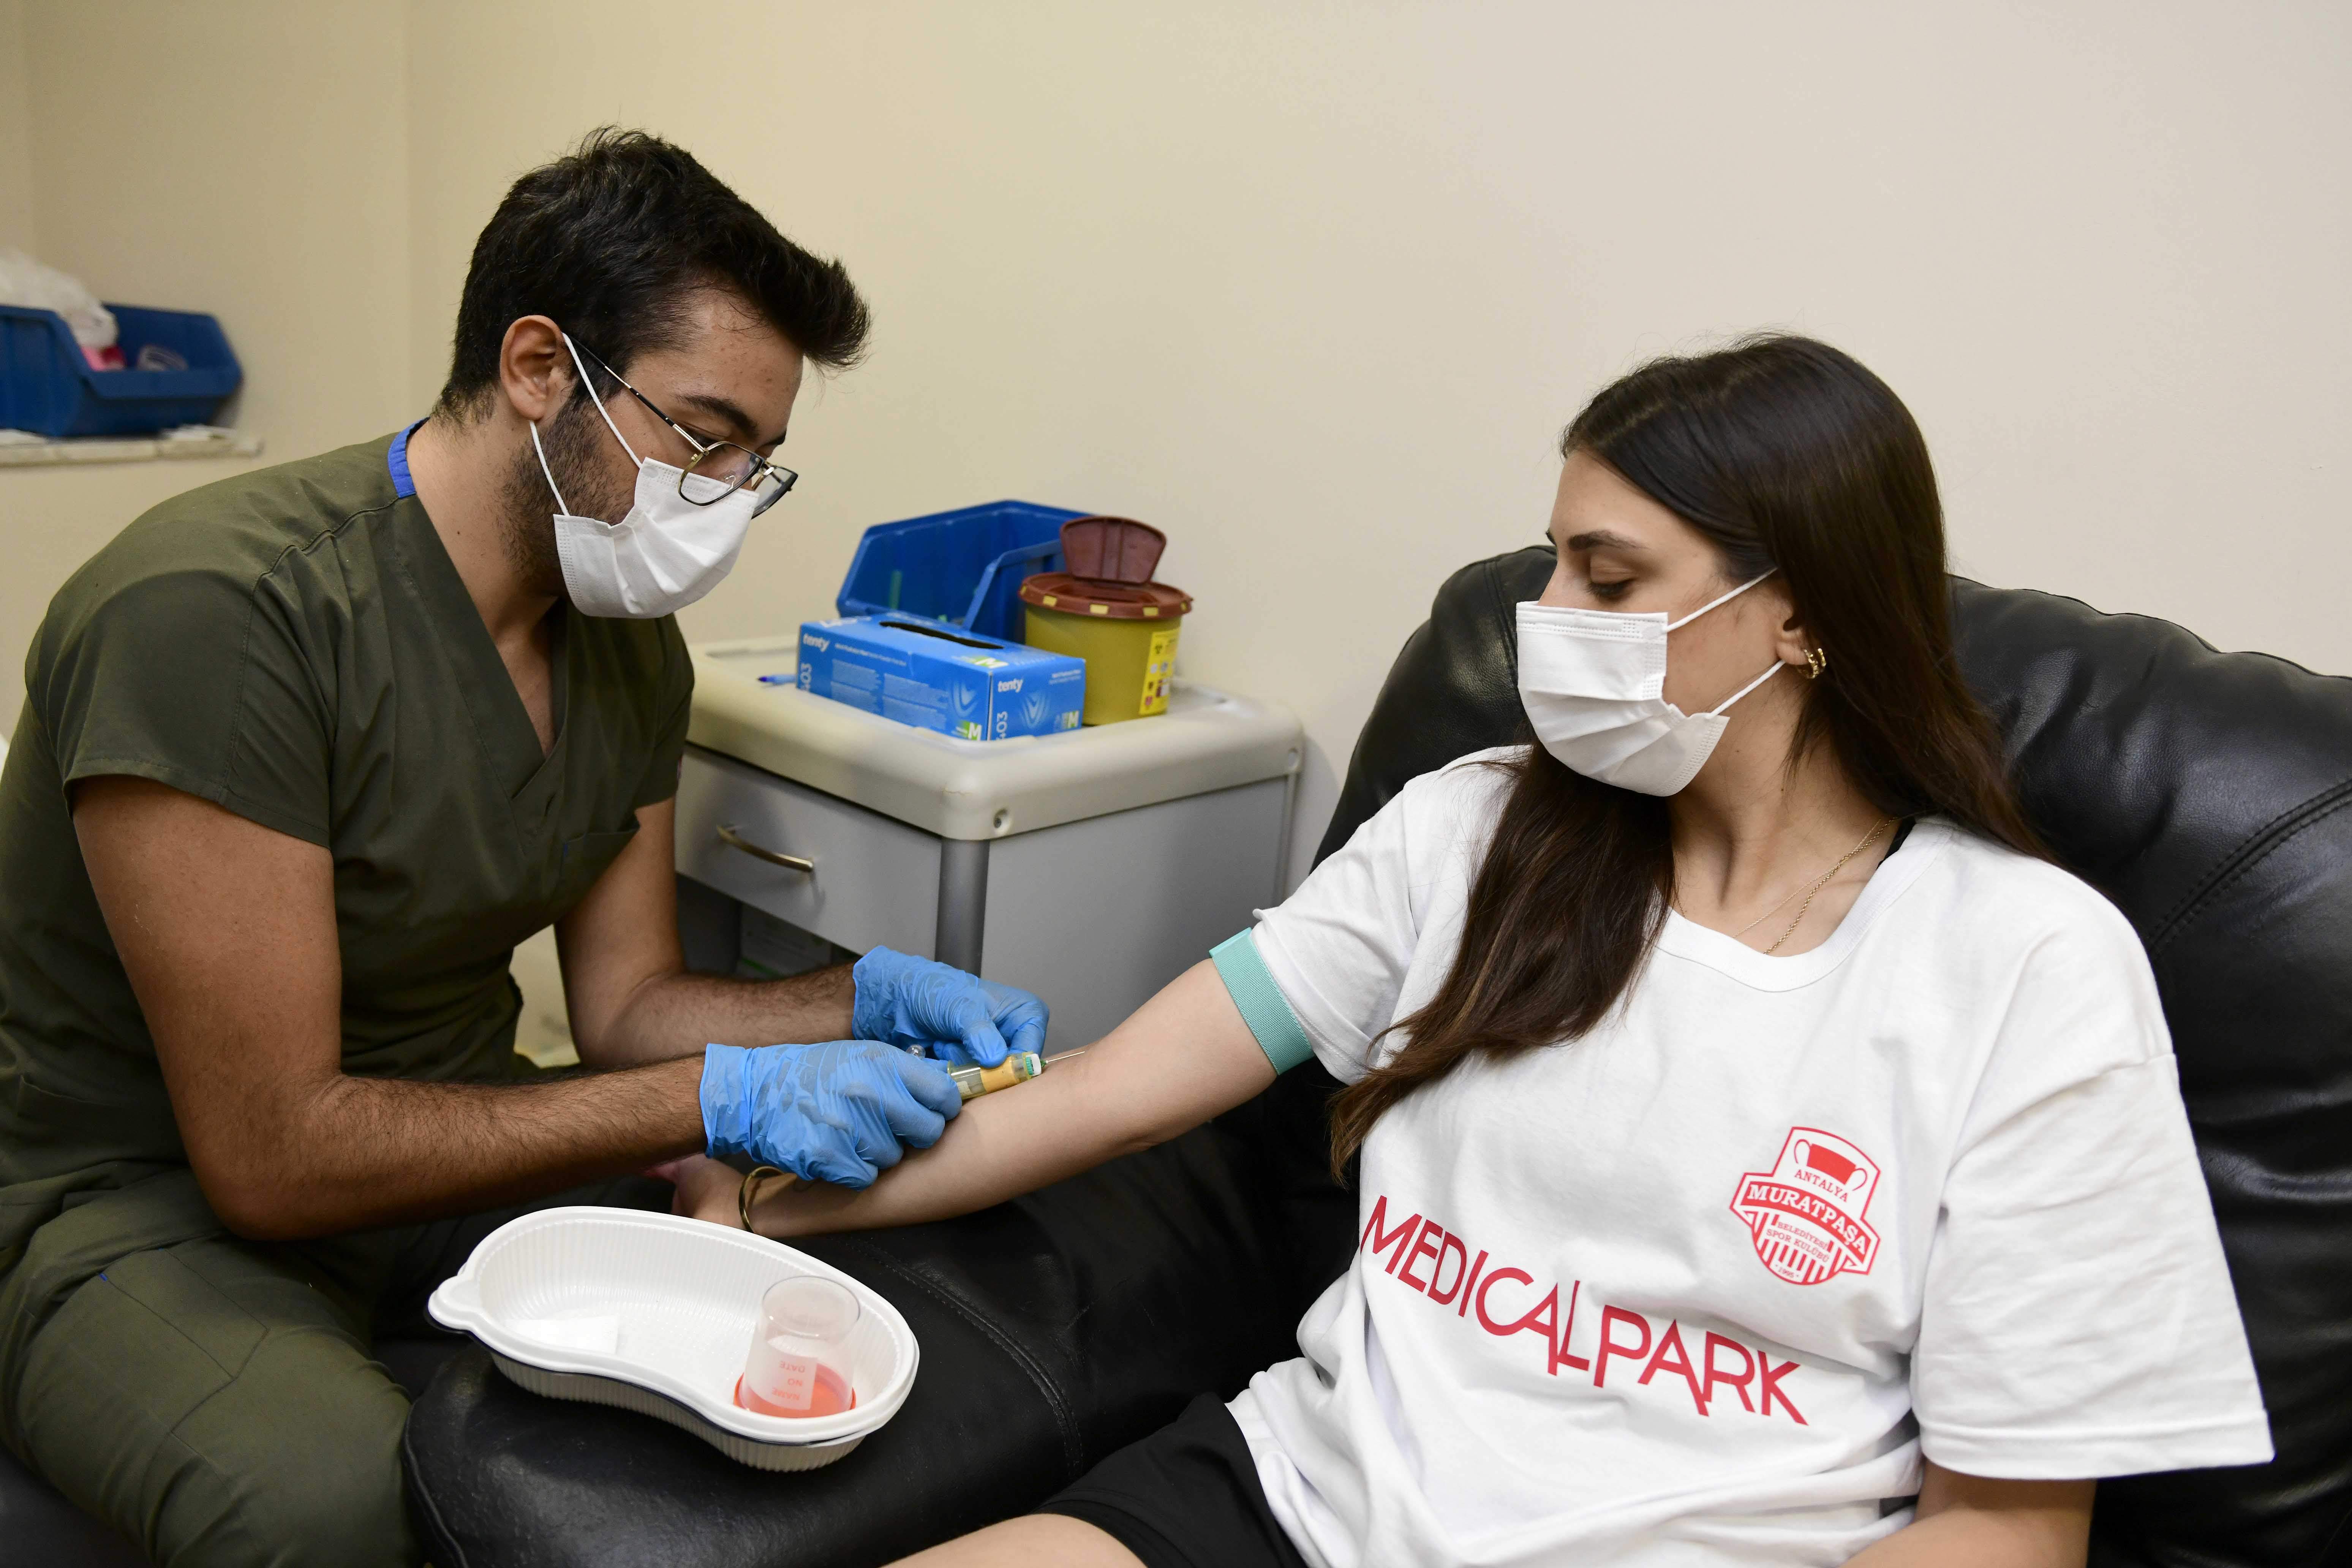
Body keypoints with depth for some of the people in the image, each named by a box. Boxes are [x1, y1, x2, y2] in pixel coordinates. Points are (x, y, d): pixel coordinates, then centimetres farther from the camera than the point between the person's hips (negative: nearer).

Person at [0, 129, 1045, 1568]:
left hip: (451, 1150, 7)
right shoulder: (216, 614, -26)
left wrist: (864, 1002, -12)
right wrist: (717, 1098, -27)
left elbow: (624, 1002, 6)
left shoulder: (633, 648, -1)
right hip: (144, 1209, -6)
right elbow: (274, 1157, -25)